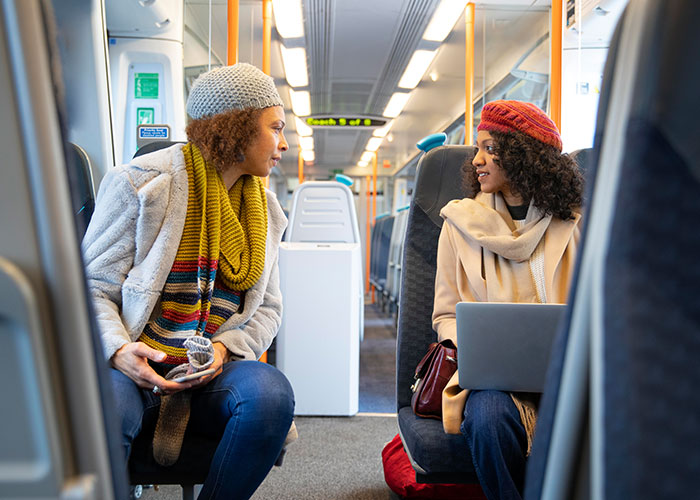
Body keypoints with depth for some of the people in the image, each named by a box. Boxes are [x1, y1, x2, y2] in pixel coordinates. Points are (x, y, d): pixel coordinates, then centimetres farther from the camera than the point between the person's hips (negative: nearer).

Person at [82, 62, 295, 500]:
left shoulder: (265, 209, 14)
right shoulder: (142, 183, -2)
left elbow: (268, 309, 15)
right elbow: (92, 287, -2)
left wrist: (224, 348, -6)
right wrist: (117, 349, -22)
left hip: (215, 369, 4)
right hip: (137, 366, -4)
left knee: (271, 393, -30)